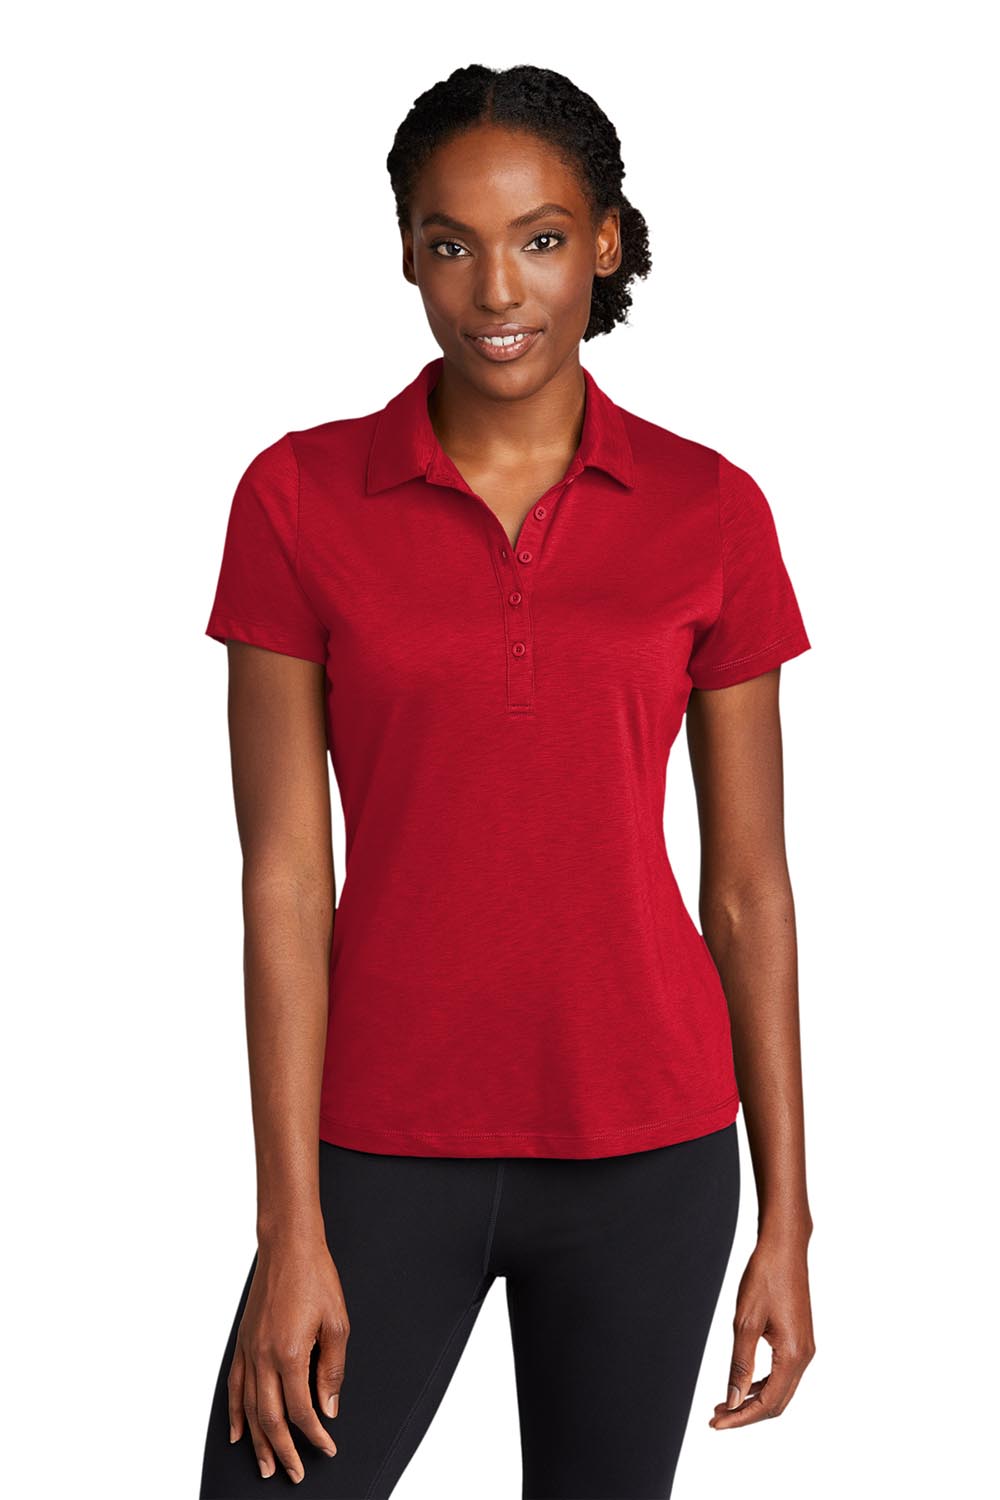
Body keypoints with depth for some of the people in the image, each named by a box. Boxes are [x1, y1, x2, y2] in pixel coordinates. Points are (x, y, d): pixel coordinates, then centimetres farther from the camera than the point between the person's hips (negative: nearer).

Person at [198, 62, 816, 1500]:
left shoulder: (710, 512, -1)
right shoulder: (300, 497, -3)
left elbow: (749, 888, 3)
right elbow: (284, 879, -5)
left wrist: (786, 1223, 3)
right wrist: (291, 1231, -8)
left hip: (643, 1147, 1)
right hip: (386, 1147, -1)